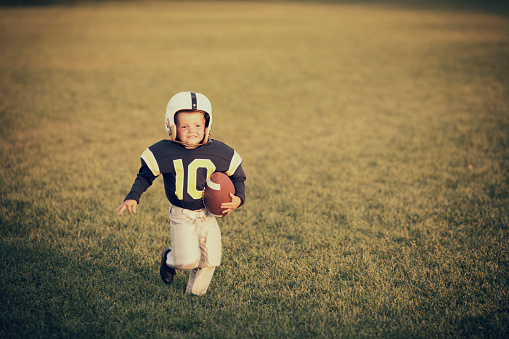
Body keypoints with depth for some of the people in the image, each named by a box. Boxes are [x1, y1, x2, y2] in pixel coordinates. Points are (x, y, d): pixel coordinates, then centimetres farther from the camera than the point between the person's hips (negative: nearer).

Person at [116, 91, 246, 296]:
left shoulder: (219, 152, -6)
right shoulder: (163, 152, -9)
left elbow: (237, 177, 8)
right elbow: (145, 175, 6)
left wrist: (238, 199, -8)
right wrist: (132, 197, -5)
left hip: (208, 215, 3)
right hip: (181, 216, -3)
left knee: (210, 260, 2)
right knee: (188, 260, -15)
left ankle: (195, 291, 31)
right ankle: (170, 258, 22)